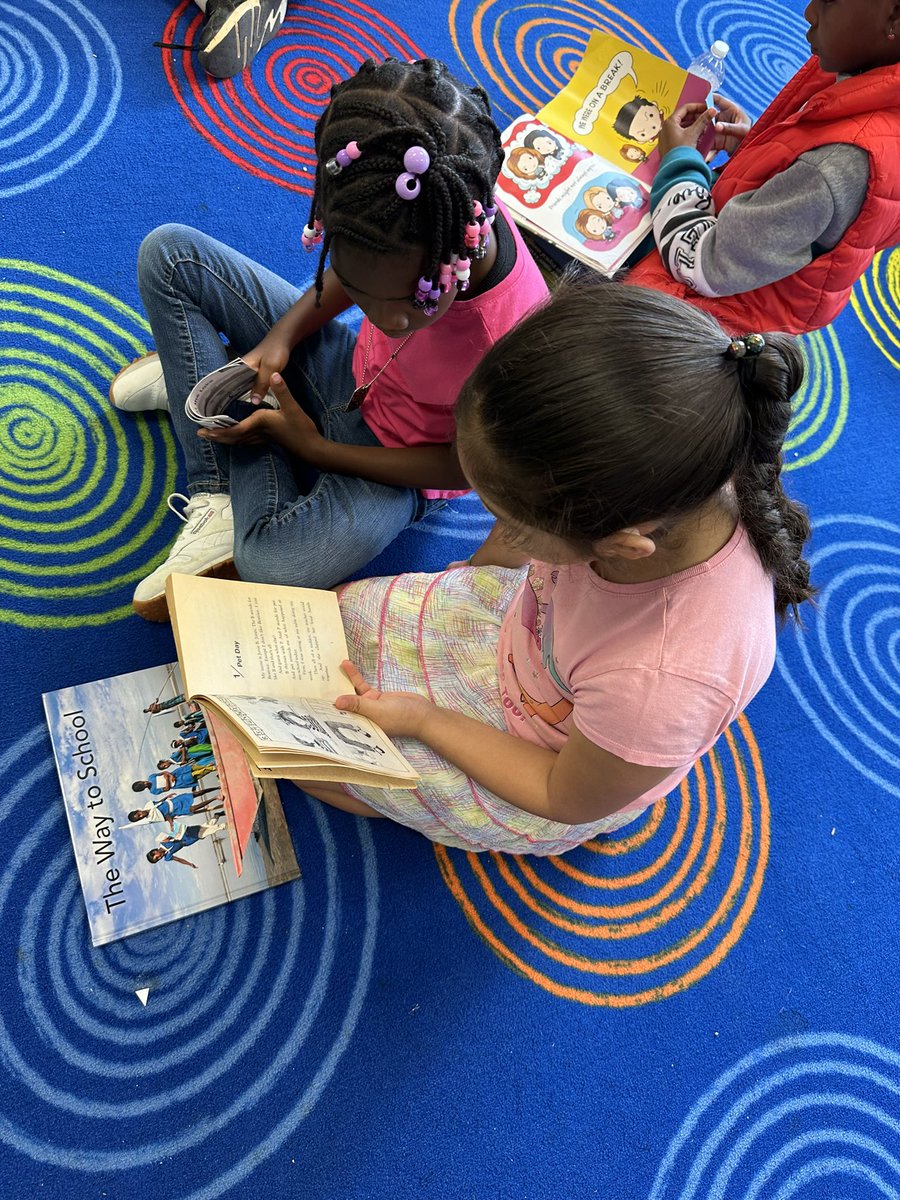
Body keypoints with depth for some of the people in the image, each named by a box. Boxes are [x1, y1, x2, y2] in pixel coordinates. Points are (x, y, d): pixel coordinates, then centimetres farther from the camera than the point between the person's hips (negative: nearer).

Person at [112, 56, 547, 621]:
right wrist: (283, 334, -16)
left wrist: (311, 446, -19)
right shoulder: (417, 228, -25)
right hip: (352, 365, 6)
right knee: (169, 254, -3)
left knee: (275, 565, -34)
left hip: (395, 458, -5)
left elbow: (463, 467, -20)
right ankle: (217, 498, -5)